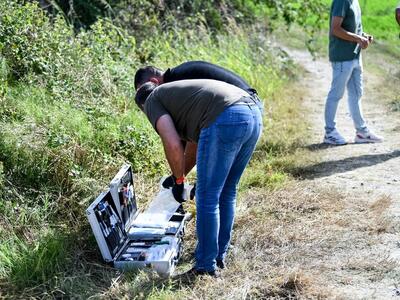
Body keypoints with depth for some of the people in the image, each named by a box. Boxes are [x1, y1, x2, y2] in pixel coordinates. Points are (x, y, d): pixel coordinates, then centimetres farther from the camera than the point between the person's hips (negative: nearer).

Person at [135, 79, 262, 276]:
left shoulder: (153, 101, 14)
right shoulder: (179, 92, 38)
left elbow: (173, 145, -1)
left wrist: (179, 181, 13)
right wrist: (204, 181, 49)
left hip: (226, 120, -9)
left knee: (207, 199, 3)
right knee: (227, 193, 21)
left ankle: (207, 267, 12)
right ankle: (219, 256, 33)